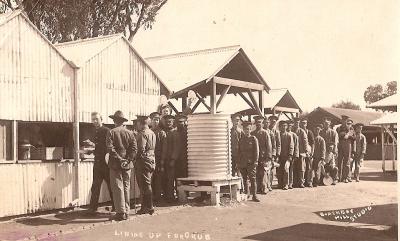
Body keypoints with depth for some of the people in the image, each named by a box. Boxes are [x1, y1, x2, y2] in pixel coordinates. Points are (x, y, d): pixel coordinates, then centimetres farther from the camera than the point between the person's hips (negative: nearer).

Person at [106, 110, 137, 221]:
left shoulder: (111, 132, -6)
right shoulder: (130, 133, 4)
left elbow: (110, 148, -15)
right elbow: (134, 148, -2)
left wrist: (119, 159, -11)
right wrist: (128, 160, -3)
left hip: (115, 165, -4)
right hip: (127, 165, 4)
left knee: (118, 188, 0)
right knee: (126, 188, 12)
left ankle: (121, 212, -1)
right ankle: (126, 211, 17)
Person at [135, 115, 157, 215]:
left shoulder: (143, 134, -14)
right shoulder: (152, 133, 15)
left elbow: (141, 149, -20)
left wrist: (135, 158, -8)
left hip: (143, 161, -9)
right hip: (151, 160, 9)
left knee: (145, 185, -4)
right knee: (146, 185, 13)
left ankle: (149, 207, -1)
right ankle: (145, 207, 19)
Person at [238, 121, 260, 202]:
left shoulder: (253, 139, 1)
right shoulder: (241, 139, 12)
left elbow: (256, 151, -2)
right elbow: (239, 151, 14)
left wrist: (255, 161, -10)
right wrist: (238, 162, 7)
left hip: (251, 163, -4)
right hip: (242, 163, 4)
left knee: (252, 179, -7)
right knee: (245, 179, 9)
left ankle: (254, 195, -5)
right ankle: (247, 193, 21)